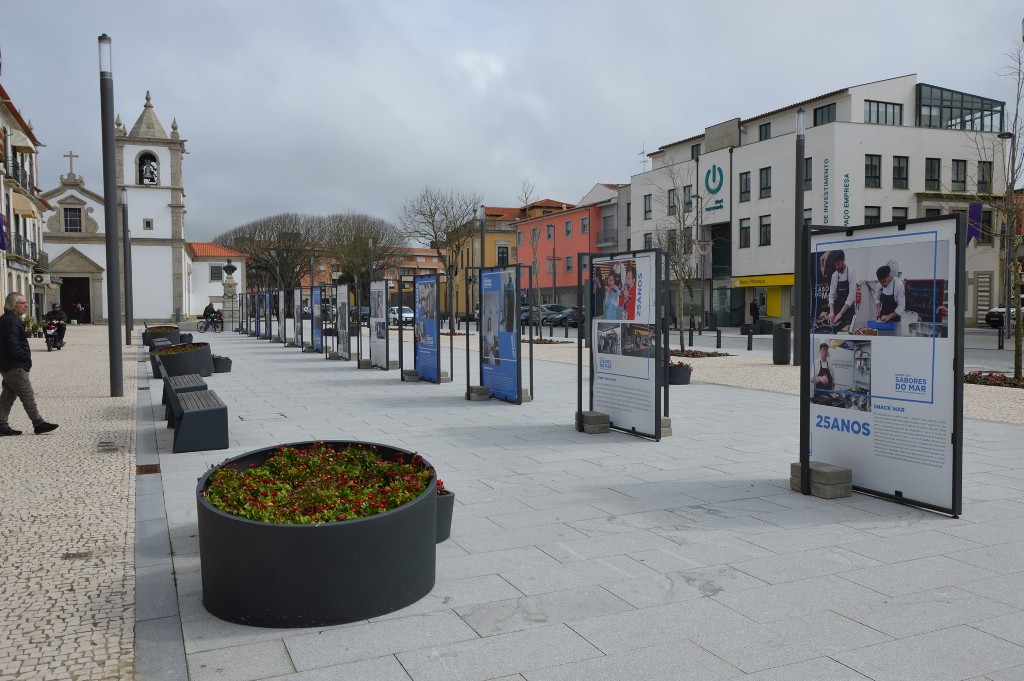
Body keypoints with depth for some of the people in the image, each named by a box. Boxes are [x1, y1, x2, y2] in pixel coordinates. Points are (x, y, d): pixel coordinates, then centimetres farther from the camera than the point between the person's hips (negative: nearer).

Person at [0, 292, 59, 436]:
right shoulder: (12, 322, -17)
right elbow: (13, 346, -23)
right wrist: (26, 357, -12)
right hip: (15, 367, -10)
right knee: (28, 396, -6)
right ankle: (38, 424, -3)